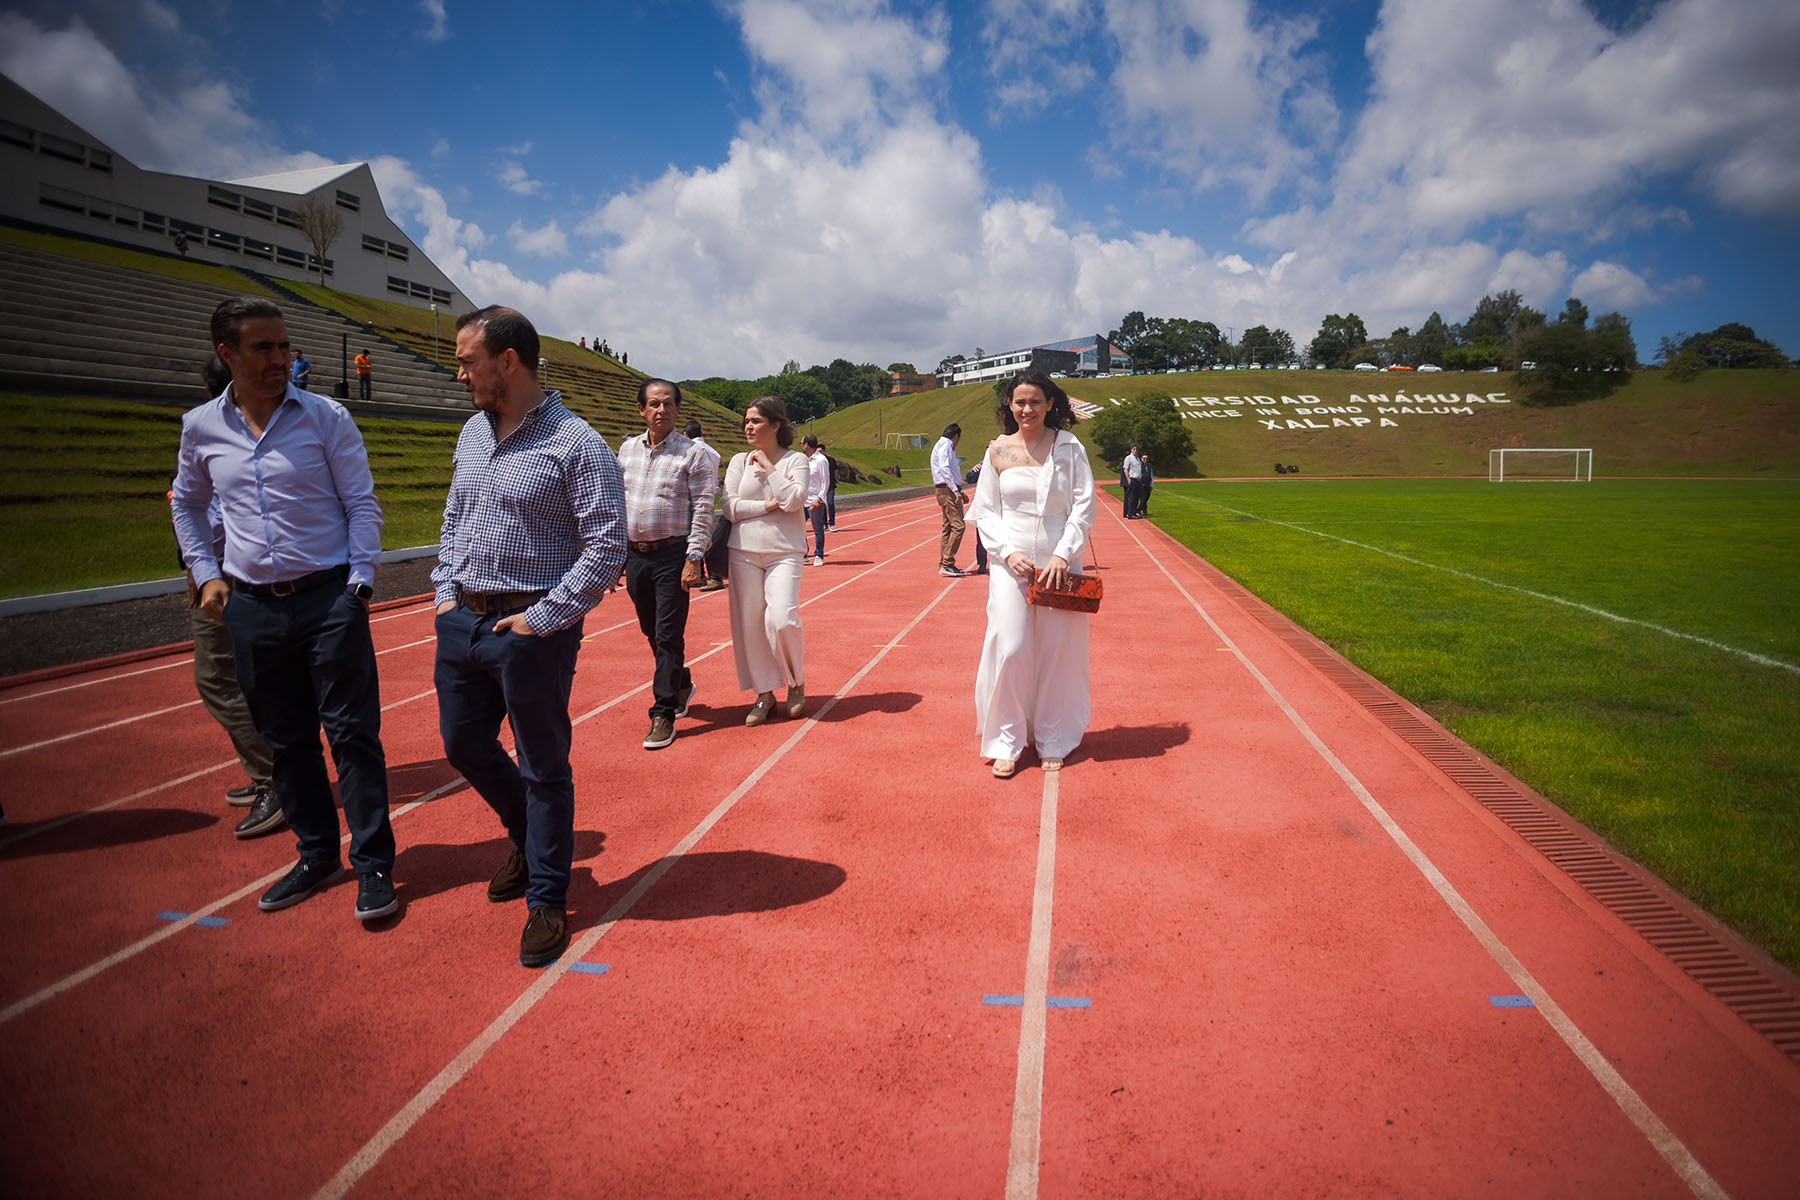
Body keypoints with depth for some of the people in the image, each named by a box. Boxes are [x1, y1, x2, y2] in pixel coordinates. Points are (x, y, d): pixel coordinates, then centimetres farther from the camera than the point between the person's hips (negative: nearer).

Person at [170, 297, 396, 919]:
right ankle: (317, 855, 26)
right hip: (252, 606, 4)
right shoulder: (201, 427, 6)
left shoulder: (326, 417, -3)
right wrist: (206, 573, 11)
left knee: (352, 732, -2)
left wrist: (359, 583, -9)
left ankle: (373, 864, 7)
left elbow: (362, 504, -1)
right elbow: (186, 504, 22)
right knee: (285, 740, 11)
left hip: (329, 596, -3)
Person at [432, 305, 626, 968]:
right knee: (463, 745, 19)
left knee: (544, 768, 4)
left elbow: (607, 546, -17)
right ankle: (526, 837, 44)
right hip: (462, 620, 8)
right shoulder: (472, 434, 11)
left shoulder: (575, 444, -13)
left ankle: (547, 900, 21)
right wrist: (446, 591, 10)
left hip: (531, 631, -8)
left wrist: (542, 619, -17)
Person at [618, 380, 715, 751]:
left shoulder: (694, 453, -5)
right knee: (652, 633, 15)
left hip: (673, 555, -5)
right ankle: (682, 683, 38)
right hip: (634, 554, 5)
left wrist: (694, 558, -15)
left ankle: (663, 714, 3)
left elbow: (703, 510, -8)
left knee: (669, 636, -4)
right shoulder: (627, 449, 11)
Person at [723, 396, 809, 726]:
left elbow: (793, 500, -14)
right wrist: (769, 505, -9)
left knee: (781, 619, -17)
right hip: (744, 552, 3)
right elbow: (730, 507, -2)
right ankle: (764, 692, 18)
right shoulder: (739, 461, 8)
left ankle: (796, 682, 10)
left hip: (784, 553, -3)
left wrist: (767, 468, -8)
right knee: (749, 624, 3)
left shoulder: (795, 460, 2)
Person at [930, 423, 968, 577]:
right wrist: (955, 490, -25)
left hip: (949, 490, 11)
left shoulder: (948, 447, 23)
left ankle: (943, 564, 13)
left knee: (948, 528, 11)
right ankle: (947, 564, -18)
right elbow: (944, 469, -21)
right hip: (947, 490, -11)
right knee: (957, 525, -15)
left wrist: (960, 491, 29)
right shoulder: (945, 445, -9)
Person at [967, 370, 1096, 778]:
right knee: (1009, 649, -4)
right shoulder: (998, 452, 5)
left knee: (1057, 652, 4)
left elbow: (1084, 507, -1)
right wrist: (1008, 552, -8)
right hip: (1011, 563, 0)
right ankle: (1006, 743, 10)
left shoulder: (1069, 448, 1)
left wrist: (1063, 555, -12)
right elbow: (984, 512, 6)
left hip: (1059, 564, 0)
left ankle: (1052, 743, 19)